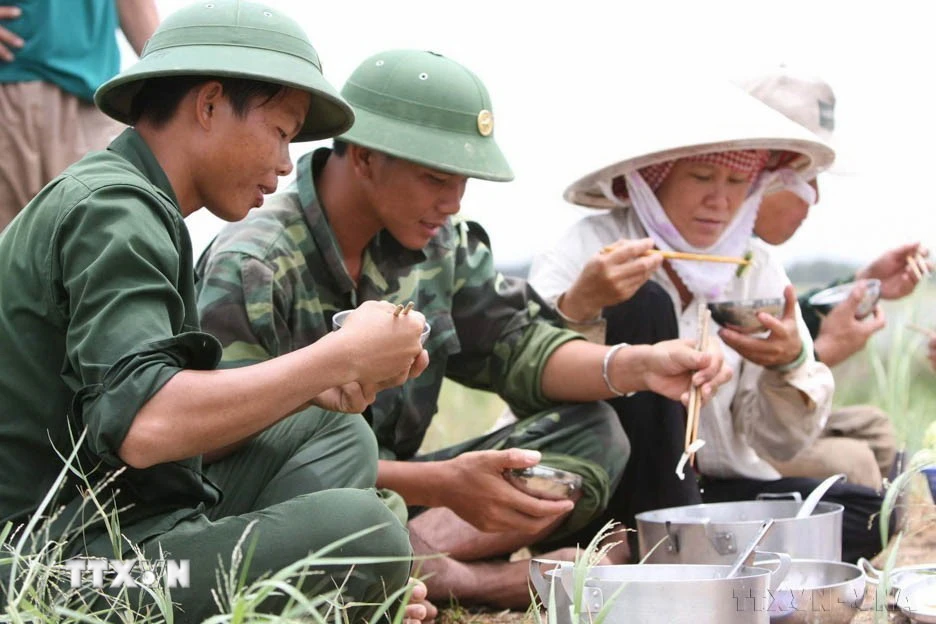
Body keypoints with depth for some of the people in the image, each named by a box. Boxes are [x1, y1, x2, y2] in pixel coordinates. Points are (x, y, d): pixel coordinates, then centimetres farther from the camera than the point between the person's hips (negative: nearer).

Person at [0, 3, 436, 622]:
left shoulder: (123, 201, 18)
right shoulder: (112, 210, -14)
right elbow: (140, 426, -29)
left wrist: (315, 389, 1)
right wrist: (340, 357, -20)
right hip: (67, 565, -11)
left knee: (338, 432, 17)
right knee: (364, 530, -25)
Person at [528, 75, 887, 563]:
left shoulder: (756, 270, 4)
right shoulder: (592, 246, -8)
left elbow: (778, 444, 2)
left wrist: (789, 366, -18)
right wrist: (578, 305, -36)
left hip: (711, 491, 4)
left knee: (863, 512, -18)